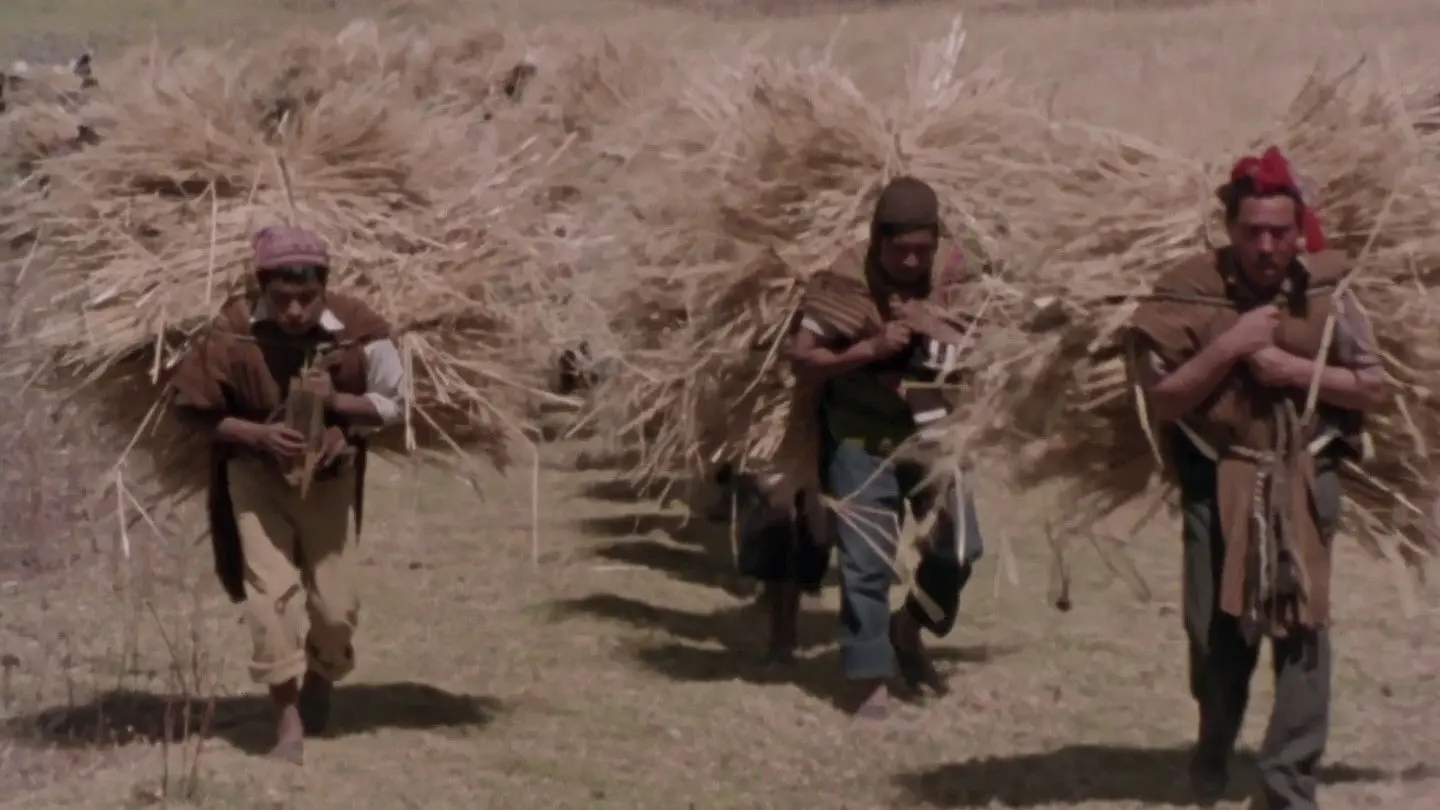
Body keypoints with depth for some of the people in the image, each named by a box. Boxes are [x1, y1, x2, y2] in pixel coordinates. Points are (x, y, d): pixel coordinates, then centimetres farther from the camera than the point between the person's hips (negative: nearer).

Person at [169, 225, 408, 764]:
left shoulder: (358, 330, -19)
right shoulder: (233, 334, -22)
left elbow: (394, 404, -6)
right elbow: (195, 409, -10)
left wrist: (337, 402, -25)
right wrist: (258, 435, -25)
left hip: (330, 476, 1)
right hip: (257, 476, -1)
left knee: (336, 603, 6)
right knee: (271, 593, -13)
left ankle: (320, 681, 38)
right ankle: (288, 717, -3)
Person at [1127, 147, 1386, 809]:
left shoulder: (1326, 290, -3)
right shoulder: (1192, 295, -8)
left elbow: (1374, 387, 0)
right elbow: (1160, 400, -8)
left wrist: (1297, 369, -14)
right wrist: (1227, 347, -19)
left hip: (1303, 482, 0)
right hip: (1220, 483, 0)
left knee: (1302, 630, -6)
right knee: (1217, 631, 10)